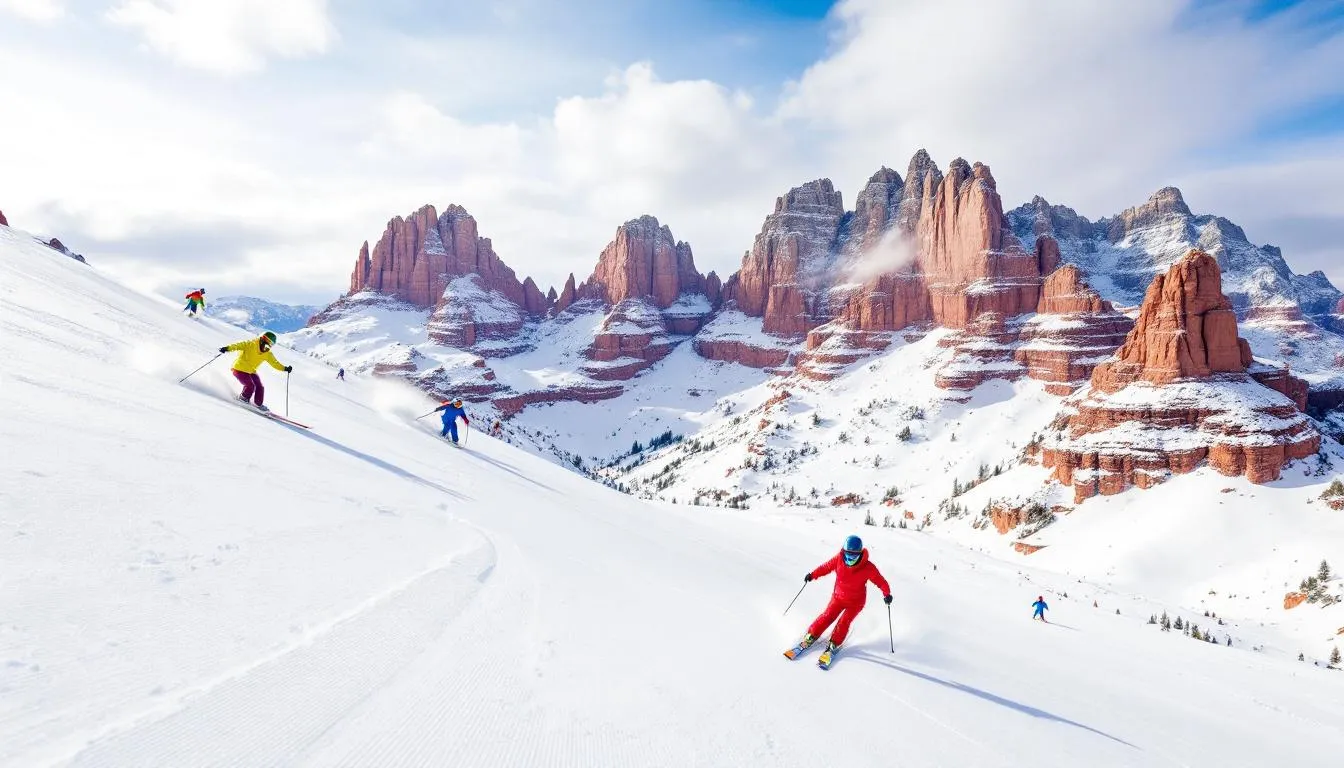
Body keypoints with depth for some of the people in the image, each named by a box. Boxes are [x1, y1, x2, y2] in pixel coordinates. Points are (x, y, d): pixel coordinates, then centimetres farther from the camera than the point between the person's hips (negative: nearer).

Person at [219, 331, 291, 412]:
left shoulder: (267, 354, 2)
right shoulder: (251, 344, -15)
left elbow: (274, 363, 7)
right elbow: (239, 345, -26)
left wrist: (285, 368, -5)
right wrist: (227, 348, -42)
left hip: (251, 372, 7)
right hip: (239, 369, -7)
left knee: (260, 387, 0)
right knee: (250, 386, -19)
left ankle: (259, 405, 18)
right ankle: (242, 399, 6)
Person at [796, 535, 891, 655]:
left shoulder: (868, 568, -23)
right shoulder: (839, 560, -17)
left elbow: (880, 581, -16)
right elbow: (827, 566, -2)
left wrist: (887, 593, -29)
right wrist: (813, 575, -6)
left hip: (856, 601, -2)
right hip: (838, 596, 2)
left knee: (844, 622, -11)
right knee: (827, 616, -4)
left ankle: (834, 644, 8)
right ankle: (811, 636, 12)